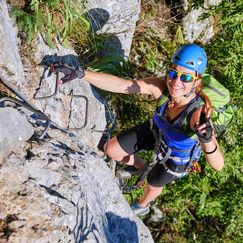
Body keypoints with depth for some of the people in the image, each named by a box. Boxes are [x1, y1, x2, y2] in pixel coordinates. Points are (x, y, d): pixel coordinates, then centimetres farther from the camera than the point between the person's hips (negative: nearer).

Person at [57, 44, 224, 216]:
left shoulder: (199, 113, -45)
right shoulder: (160, 87, -34)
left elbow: (218, 165, -49)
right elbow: (119, 84, -34)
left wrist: (208, 140, -70)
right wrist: (81, 73, -43)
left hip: (178, 153, -3)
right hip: (157, 131, 3)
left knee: (153, 184, 23)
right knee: (111, 150, 12)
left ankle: (143, 206, 63)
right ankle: (141, 167, 46)